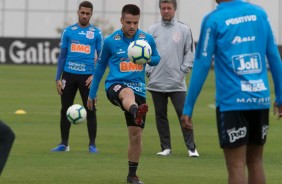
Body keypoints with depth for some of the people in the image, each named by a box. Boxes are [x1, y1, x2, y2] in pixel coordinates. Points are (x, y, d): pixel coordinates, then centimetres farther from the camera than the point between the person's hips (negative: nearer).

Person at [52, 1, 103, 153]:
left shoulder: (96, 33, 4)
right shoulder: (68, 31, 7)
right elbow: (62, 56, 10)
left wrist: (95, 75, -9)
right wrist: (58, 78, 4)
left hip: (87, 76, -2)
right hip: (69, 74, 2)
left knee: (90, 111, -2)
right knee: (65, 110, 5)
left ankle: (92, 144, 6)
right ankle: (64, 144, 14)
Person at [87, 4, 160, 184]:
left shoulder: (147, 39, 1)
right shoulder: (111, 41, -2)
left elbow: (157, 58, 16)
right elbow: (100, 66, 10)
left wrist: (149, 59, -11)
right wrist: (92, 93, 15)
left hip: (138, 90, 3)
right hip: (115, 86, -3)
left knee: (136, 134, 3)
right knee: (128, 92, -41)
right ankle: (137, 113, -76)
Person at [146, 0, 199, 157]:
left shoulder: (184, 30, 3)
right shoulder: (153, 30, 8)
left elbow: (190, 52, 4)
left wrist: (183, 70, -5)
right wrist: (148, 71, -1)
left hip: (177, 83, -2)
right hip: (156, 82, 2)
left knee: (184, 114, -6)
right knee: (160, 115, 7)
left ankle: (191, 147, -2)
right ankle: (166, 147, 15)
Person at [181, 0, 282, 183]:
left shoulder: (213, 20, -4)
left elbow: (202, 65, -5)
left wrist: (188, 108, -2)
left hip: (232, 101, -4)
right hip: (261, 100, 4)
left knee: (236, 166, -3)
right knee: (255, 162, 14)